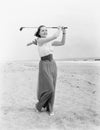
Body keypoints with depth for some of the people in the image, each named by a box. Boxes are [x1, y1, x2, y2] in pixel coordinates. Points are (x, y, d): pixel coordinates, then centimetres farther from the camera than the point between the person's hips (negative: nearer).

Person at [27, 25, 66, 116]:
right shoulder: (39, 40, -11)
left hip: (53, 64, 6)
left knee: (52, 88, 8)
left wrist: (64, 33, -4)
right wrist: (59, 29, -2)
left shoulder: (50, 41, 10)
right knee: (49, 89, -8)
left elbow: (62, 43, 5)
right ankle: (39, 105, 18)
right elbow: (55, 36, -19)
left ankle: (49, 108, 23)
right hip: (44, 65, -6)